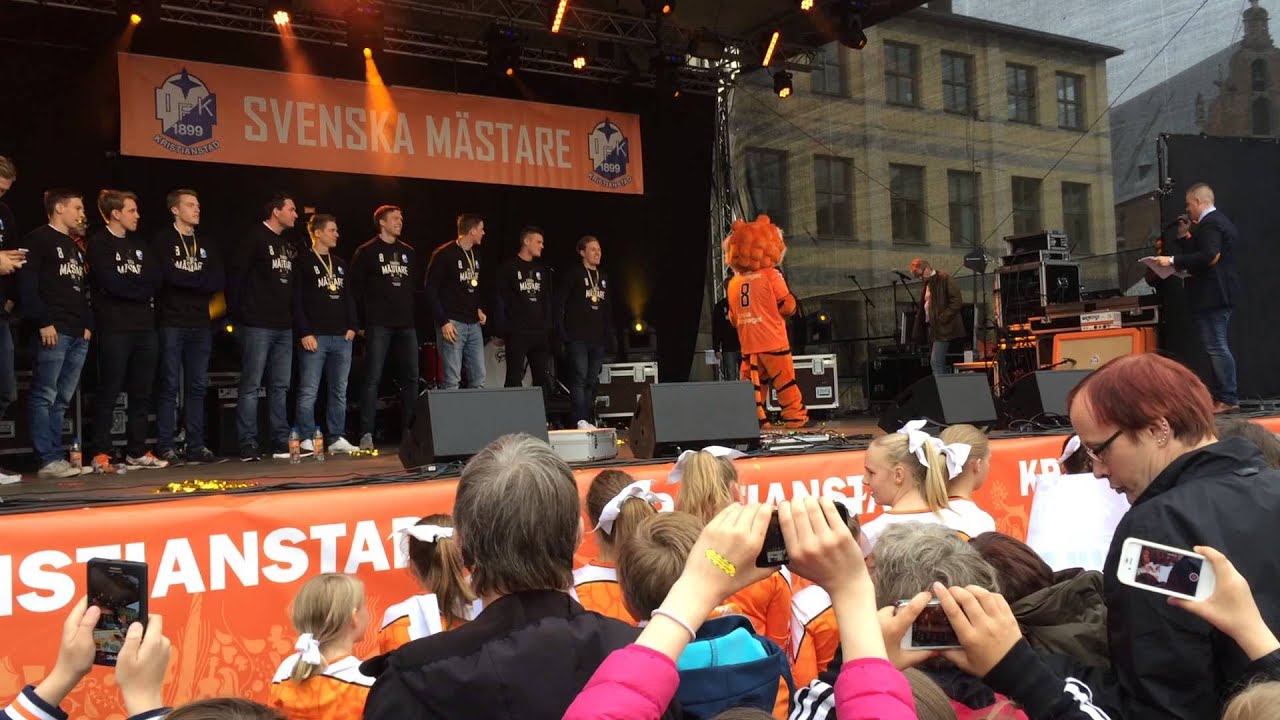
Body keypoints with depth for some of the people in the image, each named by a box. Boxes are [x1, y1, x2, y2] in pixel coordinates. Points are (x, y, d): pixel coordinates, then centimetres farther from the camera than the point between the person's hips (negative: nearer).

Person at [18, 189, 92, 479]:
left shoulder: (75, 247, 25)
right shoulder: (37, 240, -1)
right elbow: (27, 284, -10)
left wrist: (88, 323, 13)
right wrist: (43, 322, -16)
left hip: (78, 334, 8)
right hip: (54, 330, -8)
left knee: (62, 400, 8)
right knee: (45, 397, -7)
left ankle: (56, 457, 11)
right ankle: (48, 460, -9)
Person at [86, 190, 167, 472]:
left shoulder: (139, 244, 18)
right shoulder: (99, 244, -1)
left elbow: (155, 277, 5)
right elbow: (111, 282, -14)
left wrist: (128, 285, -9)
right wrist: (140, 289, -2)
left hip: (145, 326, 6)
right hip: (115, 328, -6)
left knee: (142, 393, 7)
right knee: (108, 393, -4)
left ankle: (137, 452, 14)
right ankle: (101, 454, 0)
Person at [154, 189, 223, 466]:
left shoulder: (206, 245, 17)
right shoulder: (163, 240, 2)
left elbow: (218, 281, 4)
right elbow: (167, 275, -14)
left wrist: (183, 278, -9)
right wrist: (199, 280, -4)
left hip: (200, 323, 5)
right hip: (172, 323, -5)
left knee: (198, 386, 5)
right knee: (170, 386, -4)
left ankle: (196, 447, 10)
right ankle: (165, 448, -1)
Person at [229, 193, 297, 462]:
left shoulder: (287, 244, 18)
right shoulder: (256, 238, -6)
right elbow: (236, 275, -11)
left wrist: (292, 315, 11)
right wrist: (238, 313, -12)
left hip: (284, 327, 8)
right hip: (257, 326, -8)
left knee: (280, 387, 10)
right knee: (251, 386, -4)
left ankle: (281, 442, 15)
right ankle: (248, 445, -1)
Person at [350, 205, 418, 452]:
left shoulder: (409, 252, 17)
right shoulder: (366, 252, 2)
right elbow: (356, 289, -2)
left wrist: (416, 316, 8)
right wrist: (360, 323, -7)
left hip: (406, 324, 5)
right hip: (378, 325, -5)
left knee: (411, 378, 5)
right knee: (373, 378, -6)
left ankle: (409, 430, 12)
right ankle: (367, 434, -4)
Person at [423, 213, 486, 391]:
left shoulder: (475, 256, 13)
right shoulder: (444, 254, -9)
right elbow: (431, 291, -11)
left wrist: (479, 309, 9)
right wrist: (443, 322, -16)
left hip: (474, 324, 7)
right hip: (452, 324, -7)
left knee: (478, 380, 7)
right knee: (452, 381, -7)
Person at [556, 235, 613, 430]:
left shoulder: (603, 277, 17)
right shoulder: (573, 273, -2)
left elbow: (608, 309, 21)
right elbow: (559, 302, -7)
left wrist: (609, 335, 14)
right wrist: (562, 330, -13)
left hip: (598, 338, 6)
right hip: (577, 337, -6)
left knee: (592, 381, 8)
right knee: (579, 377, -13)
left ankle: (589, 420, 14)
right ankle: (580, 420, -17)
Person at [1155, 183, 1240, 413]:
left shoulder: (1209, 224, -15)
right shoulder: (1219, 221, 19)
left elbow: (1209, 257, -27)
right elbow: (1198, 253, 17)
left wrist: (1173, 261, -25)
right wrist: (1184, 236, 10)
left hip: (1211, 295, -11)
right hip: (1220, 293, 11)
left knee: (1217, 347, -9)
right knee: (1219, 346, 14)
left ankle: (1228, 399, -7)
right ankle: (1221, 395, 20)